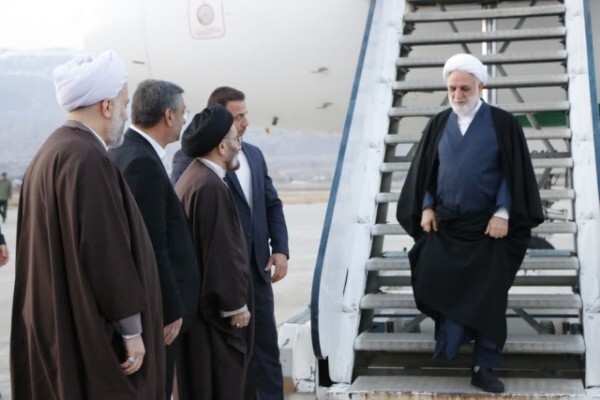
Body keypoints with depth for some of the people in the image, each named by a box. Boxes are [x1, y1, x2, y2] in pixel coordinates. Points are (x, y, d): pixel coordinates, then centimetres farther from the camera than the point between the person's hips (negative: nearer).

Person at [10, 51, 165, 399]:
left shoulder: (51, 153, 11)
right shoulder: (87, 159, -20)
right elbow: (106, 251, -22)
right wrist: (131, 329, -16)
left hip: (59, 326, 10)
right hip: (91, 333, -10)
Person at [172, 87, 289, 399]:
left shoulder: (254, 154, 12)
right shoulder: (189, 158, -10)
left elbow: (272, 204, 16)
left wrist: (280, 248, 2)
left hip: (256, 268, 6)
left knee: (265, 347, 11)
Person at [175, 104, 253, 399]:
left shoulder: (191, 178, 10)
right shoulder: (211, 187, -23)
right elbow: (221, 251, -23)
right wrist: (235, 304, -15)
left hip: (197, 300, 10)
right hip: (214, 305, -10)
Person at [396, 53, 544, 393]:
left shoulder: (503, 123, -3)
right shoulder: (439, 125, 8)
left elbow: (514, 173, -5)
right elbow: (424, 170, 11)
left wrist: (503, 214, -12)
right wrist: (426, 207, 0)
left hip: (488, 226, -2)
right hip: (443, 224, 3)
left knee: (488, 298, 1)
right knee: (437, 289, -4)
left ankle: (485, 368, 11)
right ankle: (451, 339, 19)